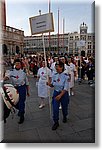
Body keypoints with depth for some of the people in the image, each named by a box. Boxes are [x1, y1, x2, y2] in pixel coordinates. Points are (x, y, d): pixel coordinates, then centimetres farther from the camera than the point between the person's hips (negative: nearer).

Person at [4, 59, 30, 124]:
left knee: (21, 102, -1)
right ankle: (21, 110, 47)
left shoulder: (23, 72, 1)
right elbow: (7, 76, -22)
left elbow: (27, 82, 7)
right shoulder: (11, 71, 0)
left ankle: (22, 116, 17)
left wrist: (27, 91, 10)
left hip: (22, 88, -2)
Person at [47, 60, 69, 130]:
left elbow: (66, 88, -19)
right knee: (55, 109, 0)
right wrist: (49, 84, -16)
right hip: (56, 93, 3)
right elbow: (53, 85, 7)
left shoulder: (66, 76, -17)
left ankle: (65, 117, 49)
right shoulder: (54, 75, -3)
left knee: (64, 107, 18)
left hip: (63, 94, -3)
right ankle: (56, 122, 19)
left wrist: (60, 95, -27)